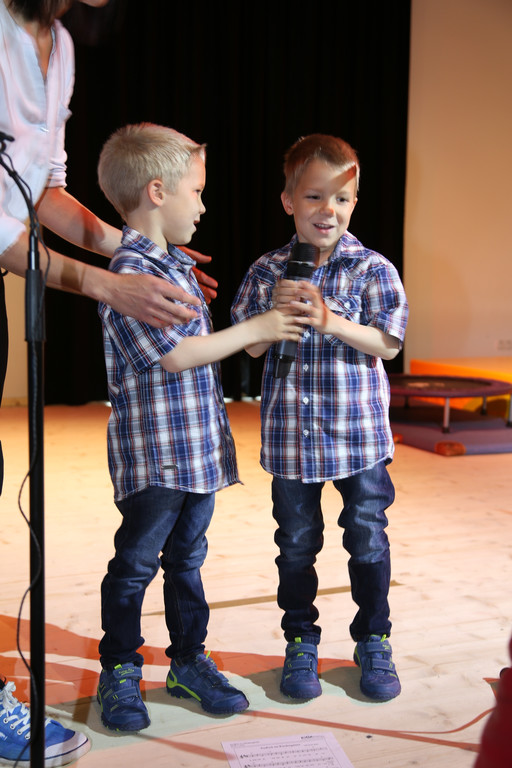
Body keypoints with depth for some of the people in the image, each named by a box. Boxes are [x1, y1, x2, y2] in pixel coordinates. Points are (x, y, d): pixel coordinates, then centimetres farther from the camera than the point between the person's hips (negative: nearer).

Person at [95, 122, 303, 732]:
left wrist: (266, 328, 17)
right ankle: (119, 671, 20)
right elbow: (175, 354, -20)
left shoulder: (175, 264, 14)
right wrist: (255, 329, -13)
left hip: (199, 447, 9)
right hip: (152, 453, -8)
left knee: (186, 557, 17)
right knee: (136, 563, 4)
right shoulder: (129, 271, -16)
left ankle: (189, 660, 30)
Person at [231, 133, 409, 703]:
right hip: (291, 435, 1)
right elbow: (252, 347, 3)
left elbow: (388, 343, -9)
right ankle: (300, 643, 30)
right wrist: (276, 314, -16)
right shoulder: (267, 272, 1)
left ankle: (373, 642, 28)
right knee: (296, 544, 12)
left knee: (368, 539, 9)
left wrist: (329, 320, -20)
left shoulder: (372, 268, -4)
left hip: (360, 434, -1)